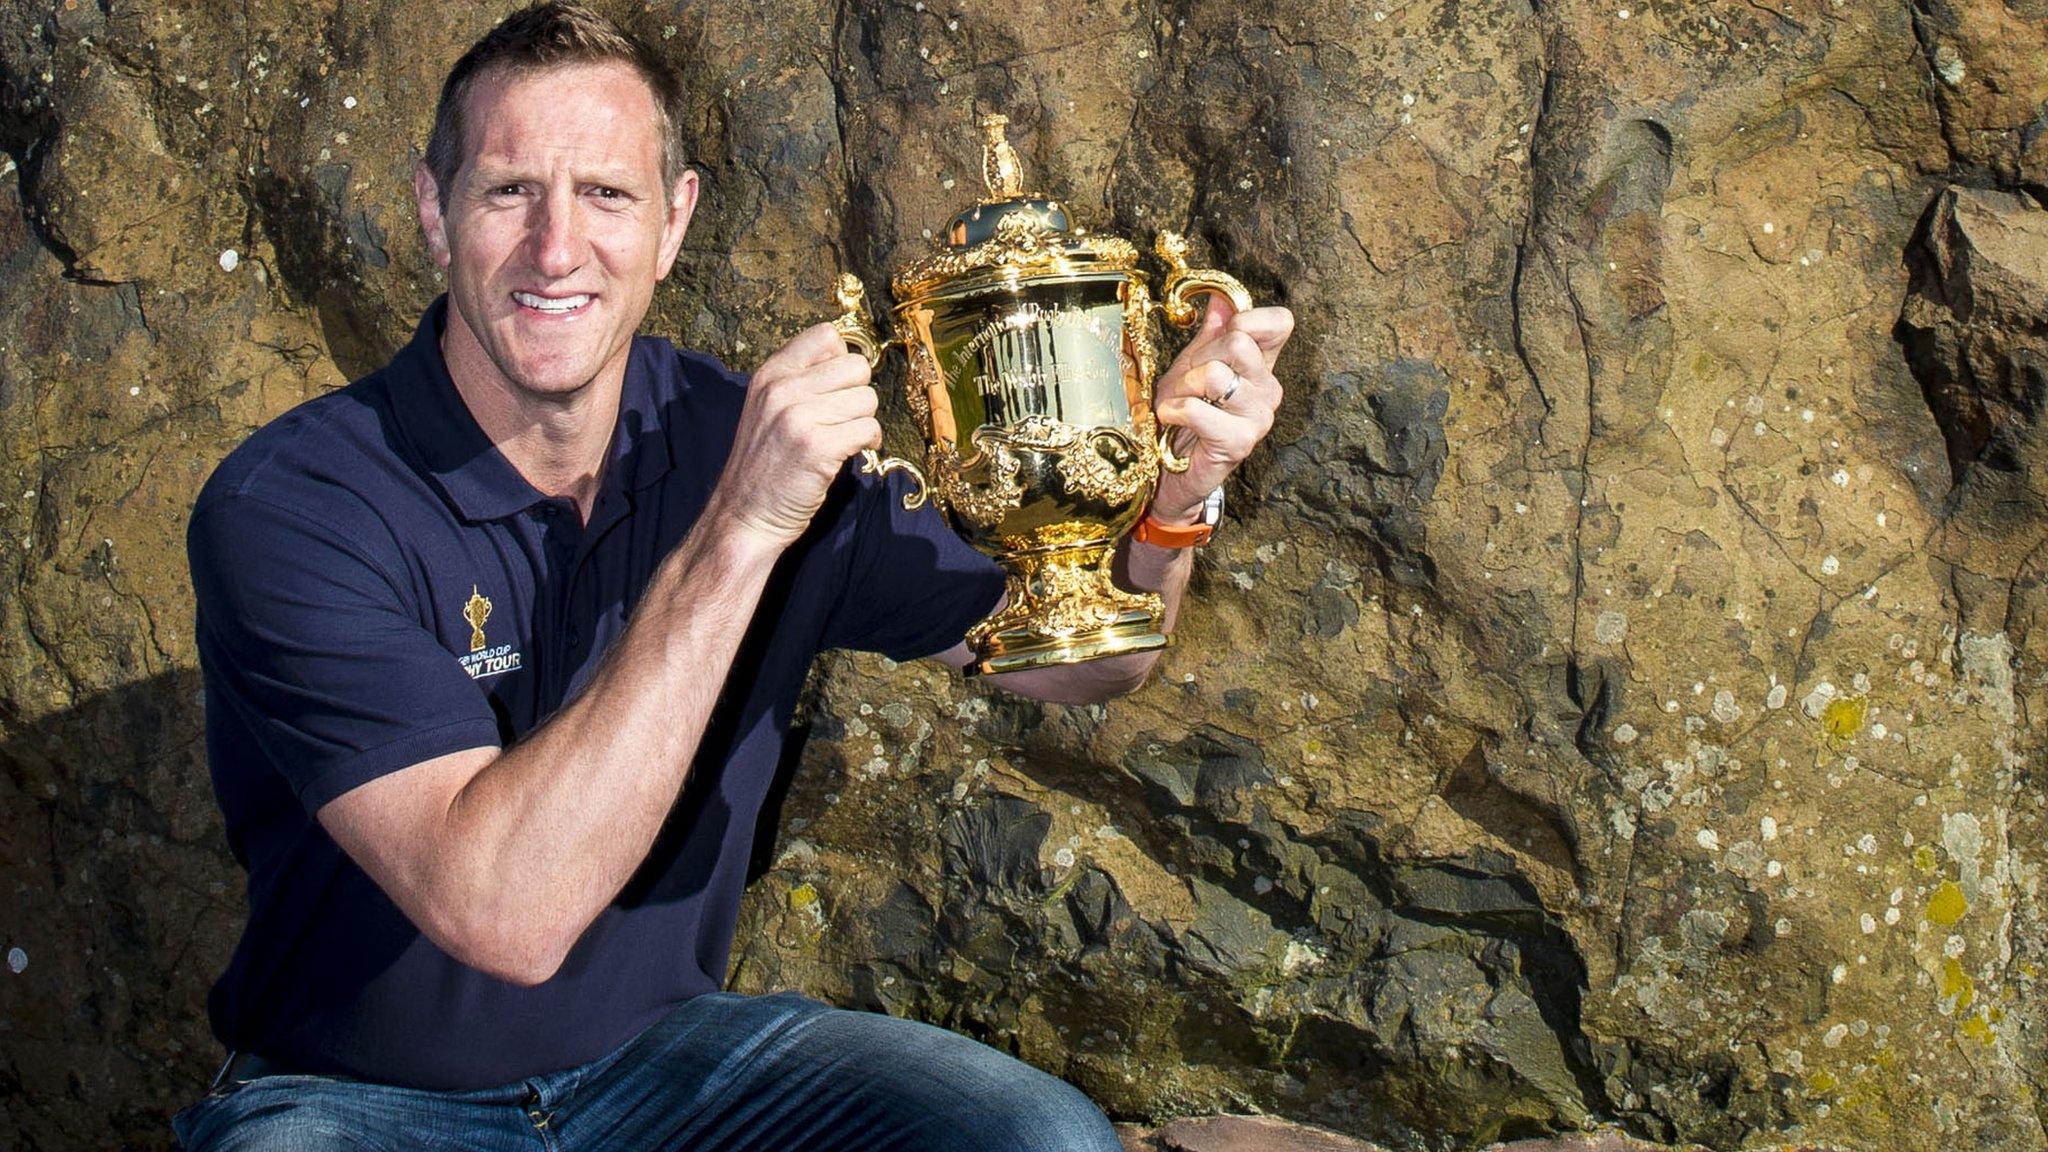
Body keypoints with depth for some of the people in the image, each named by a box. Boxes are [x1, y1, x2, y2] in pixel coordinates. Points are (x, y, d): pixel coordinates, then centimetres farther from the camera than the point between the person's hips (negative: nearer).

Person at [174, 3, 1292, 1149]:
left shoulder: (736, 434, -5)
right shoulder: (287, 506, -20)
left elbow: (1071, 658, 3)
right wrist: (738, 529, -34)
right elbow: (502, 913, -32)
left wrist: (1172, 489, -19)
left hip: (664, 1046, 4)